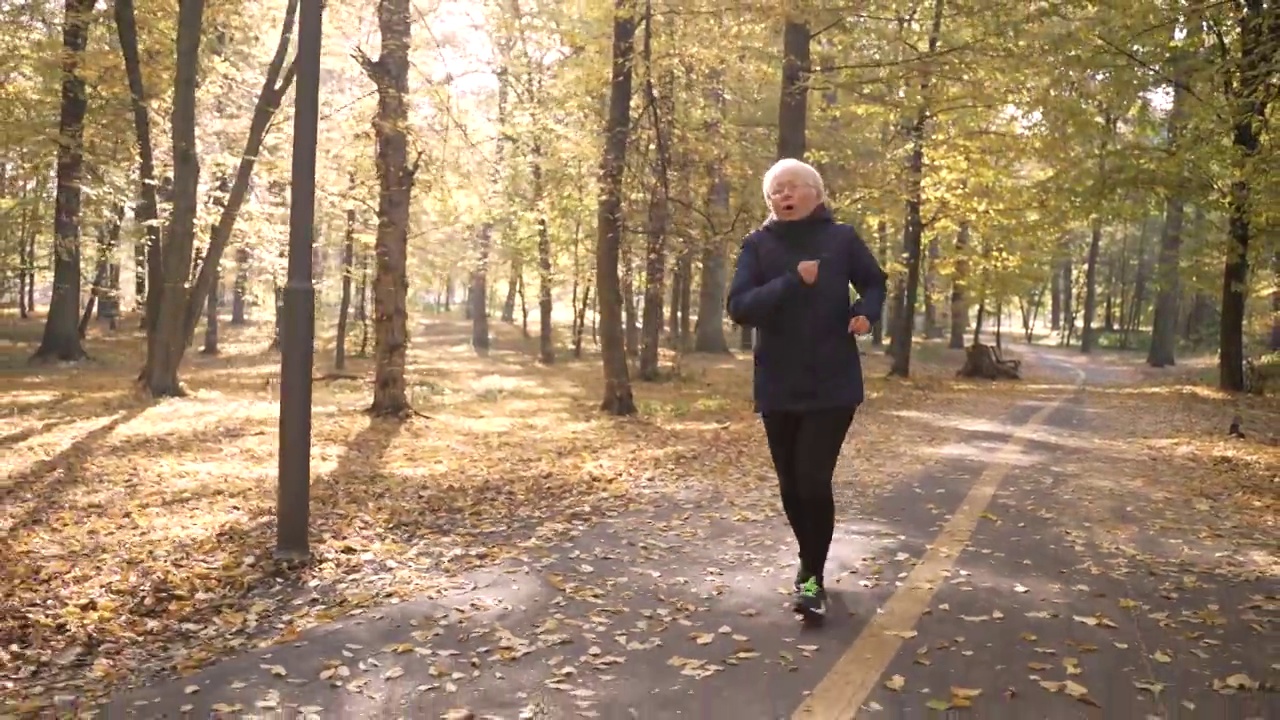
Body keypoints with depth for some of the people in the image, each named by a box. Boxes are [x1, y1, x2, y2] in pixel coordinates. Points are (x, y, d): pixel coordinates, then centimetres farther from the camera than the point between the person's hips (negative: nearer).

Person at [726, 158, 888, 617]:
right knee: (791, 485, 11)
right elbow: (739, 307, -11)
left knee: (813, 481, -10)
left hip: (833, 385, -2)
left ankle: (813, 577, 7)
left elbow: (874, 283, 16)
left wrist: (866, 313, -6)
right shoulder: (757, 246, 0)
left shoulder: (841, 238, 0)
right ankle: (811, 564, 34)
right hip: (778, 387, 2)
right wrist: (793, 282, -22)